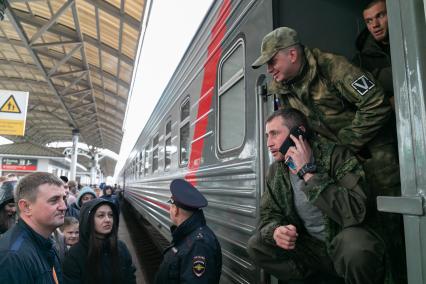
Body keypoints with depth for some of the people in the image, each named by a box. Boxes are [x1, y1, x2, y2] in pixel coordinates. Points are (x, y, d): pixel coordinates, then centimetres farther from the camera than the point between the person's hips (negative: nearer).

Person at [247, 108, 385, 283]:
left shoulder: (336, 156, -17)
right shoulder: (276, 171, 0)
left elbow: (356, 213, -31)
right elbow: (268, 215, 4)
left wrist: (308, 172, -30)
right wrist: (275, 231, -21)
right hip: (310, 247, 5)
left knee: (355, 246, -38)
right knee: (256, 245, -11)